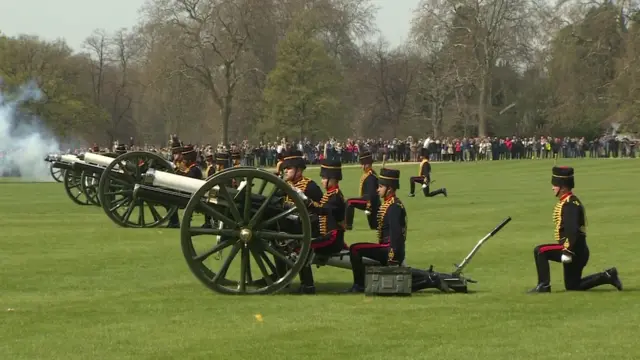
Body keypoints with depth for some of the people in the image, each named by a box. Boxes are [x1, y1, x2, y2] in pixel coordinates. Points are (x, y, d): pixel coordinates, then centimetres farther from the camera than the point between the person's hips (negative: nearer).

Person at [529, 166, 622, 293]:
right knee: (573, 286, 17)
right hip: (578, 251, 11)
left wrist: (567, 251, -29)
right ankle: (607, 276, 16)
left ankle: (543, 285, -12)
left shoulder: (569, 204, -18)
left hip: (574, 250, -11)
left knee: (540, 251, -16)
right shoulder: (571, 201, 15)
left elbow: (572, 230, -27)